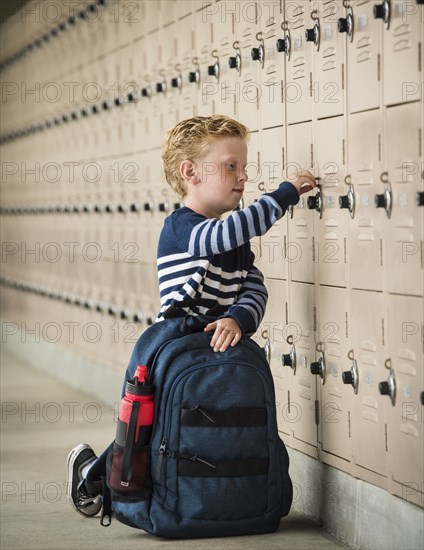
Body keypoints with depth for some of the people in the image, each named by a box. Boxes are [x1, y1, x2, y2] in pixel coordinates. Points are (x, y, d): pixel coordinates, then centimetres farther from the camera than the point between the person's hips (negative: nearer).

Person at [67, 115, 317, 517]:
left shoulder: (235, 240, 9)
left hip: (219, 350, 8)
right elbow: (227, 232, -37)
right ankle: (91, 469, 24)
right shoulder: (179, 227, -17)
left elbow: (254, 288, -2)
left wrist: (238, 319, -25)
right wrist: (286, 192, -31)